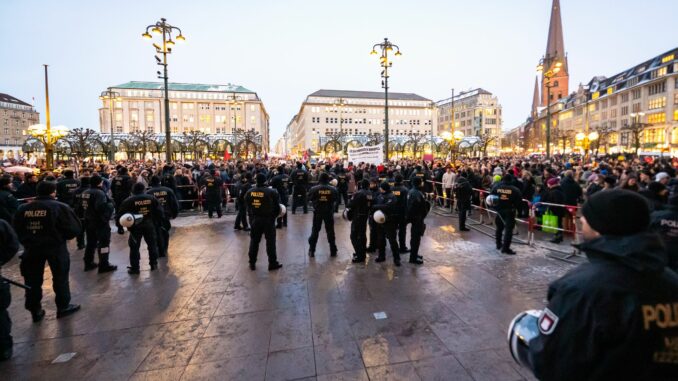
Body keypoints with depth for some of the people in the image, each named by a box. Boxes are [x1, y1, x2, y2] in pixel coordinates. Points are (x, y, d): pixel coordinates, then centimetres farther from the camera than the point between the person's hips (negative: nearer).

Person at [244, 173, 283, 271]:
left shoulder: (249, 192, 0)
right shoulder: (272, 192, -13)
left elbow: (247, 206, 5)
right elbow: (277, 207, -7)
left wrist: (252, 216, 14)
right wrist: (274, 215, 10)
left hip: (254, 219, 4)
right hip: (268, 219, -4)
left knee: (254, 241, 15)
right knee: (270, 241, 5)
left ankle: (252, 263, 23)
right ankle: (272, 263, 11)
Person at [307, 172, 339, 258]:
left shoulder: (314, 189, -12)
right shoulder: (333, 189, -9)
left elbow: (309, 198, -1)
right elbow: (336, 199, 3)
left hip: (317, 212, 0)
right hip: (329, 212, 1)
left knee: (315, 231, 11)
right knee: (330, 231, 11)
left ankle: (311, 251, 15)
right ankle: (333, 251, 18)